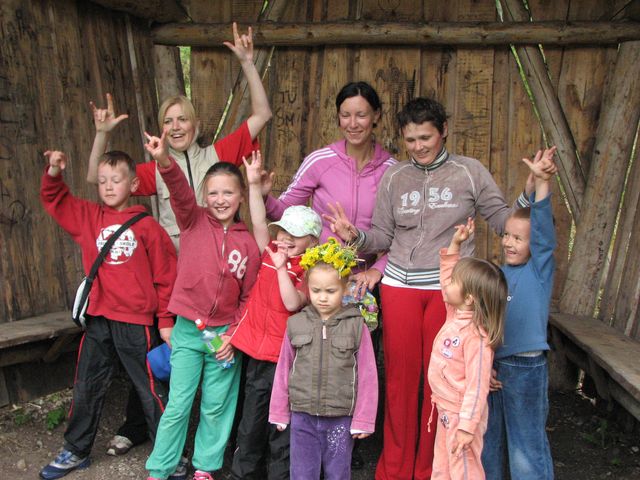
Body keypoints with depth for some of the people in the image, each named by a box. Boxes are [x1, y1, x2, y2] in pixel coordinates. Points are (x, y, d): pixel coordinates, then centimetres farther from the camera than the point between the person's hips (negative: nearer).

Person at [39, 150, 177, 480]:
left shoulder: (147, 227, -7)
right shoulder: (88, 218, 5)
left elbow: (165, 276, -5)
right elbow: (54, 201, 13)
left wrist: (165, 321, -4)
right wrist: (54, 174, -8)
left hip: (136, 323, -4)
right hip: (98, 320, 4)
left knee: (151, 390, 7)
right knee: (86, 388, 17)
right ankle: (75, 452, 37)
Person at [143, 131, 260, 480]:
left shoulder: (248, 242, -2)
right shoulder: (193, 222, -3)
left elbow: (248, 297, 3)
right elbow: (181, 194, -25)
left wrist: (233, 334, -5)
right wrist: (165, 162, -43)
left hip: (225, 333, 2)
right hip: (187, 329, -1)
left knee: (217, 407, 13)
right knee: (177, 405, 6)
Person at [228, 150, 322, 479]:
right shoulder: (270, 254, 4)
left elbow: (292, 303, -23)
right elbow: (258, 223, -4)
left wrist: (282, 267, -23)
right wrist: (255, 183, -9)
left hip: (284, 358, -5)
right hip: (256, 353, 5)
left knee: (281, 427, 8)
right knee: (251, 422, 18)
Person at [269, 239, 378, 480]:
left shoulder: (356, 326, -7)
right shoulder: (296, 324, -1)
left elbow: (367, 376, -5)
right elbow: (283, 370, 6)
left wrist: (363, 420, -4)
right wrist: (279, 412, 9)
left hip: (340, 418, -1)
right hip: (302, 416, 2)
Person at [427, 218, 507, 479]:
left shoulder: (476, 337, -27)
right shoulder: (455, 315, -2)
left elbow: (477, 386, -27)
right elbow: (447, 276, 13)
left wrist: (467, 427, -27)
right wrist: (454, 245, 6)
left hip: (462, 415, -9)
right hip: (446, 410, 9)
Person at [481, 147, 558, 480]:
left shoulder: (540, 269, -6)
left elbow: (544, 230, -21)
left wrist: (542, 181, -31)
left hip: (526, 368, -5)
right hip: (490, 365, 5)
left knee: (527, 448, 5)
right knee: (488, 442, 20)